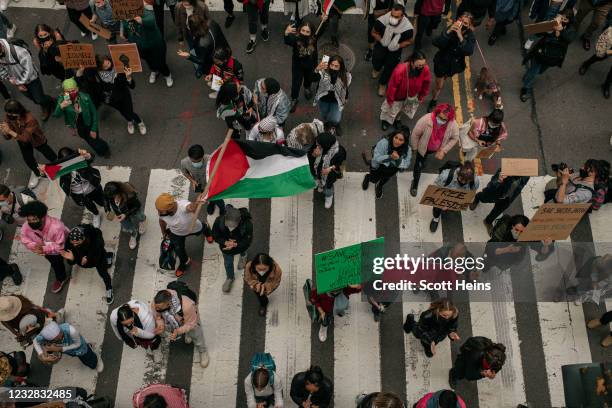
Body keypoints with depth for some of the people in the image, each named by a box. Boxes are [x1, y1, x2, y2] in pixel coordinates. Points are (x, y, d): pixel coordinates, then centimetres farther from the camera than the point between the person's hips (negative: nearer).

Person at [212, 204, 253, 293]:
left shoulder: (247, 224, -44)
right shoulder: (219, 221, -39)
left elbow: (247, 241, -29)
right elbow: (215, 236, -20)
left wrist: (235, 245, -44)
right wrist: (225, 242, -38)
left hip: (240, 245, 0)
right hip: (225, 246, 0)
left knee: (243, 251, 37)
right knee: (228, 263, 24)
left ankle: (243, 255, 77)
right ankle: (230, 278, 57)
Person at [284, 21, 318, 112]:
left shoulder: (313, 40, -27)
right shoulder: (296, 38, -38)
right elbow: (287, 41, -63)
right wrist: (286, 33, -80)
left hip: (310, 65, 3)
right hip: (297, 65, -3)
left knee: (309, 79, 33)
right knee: (296, 83, 11)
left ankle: (307, 88, 72)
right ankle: (294, 99, 42)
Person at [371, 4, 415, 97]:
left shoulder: (408, 28, -31)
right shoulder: (381, 20, -31)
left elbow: (409, 41, -10)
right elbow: (374, 33, -10)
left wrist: (398, 46, -29)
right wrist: (381, 40, -27)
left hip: (395, 48, -1)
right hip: (382, 44, 1)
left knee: (390, 67, -2)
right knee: (376, 61, -4)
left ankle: (382, 84, 32)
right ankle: (377, 69, 41)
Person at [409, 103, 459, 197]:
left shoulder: (453, 124, -33)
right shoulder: (426, 119, -39)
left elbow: (455, 138, -13)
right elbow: (415, 134, -24)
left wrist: (443, 150, -19)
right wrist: (414, 148, -9)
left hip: (437, 149, 2)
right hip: (423, 147, -2)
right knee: (419, 166, 11)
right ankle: (415, 184, 37)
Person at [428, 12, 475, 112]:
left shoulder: (470, 36, -21)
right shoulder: (451, 30, -24)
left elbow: (468, 51, -39)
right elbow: (436, 42, -35)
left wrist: (460, 36, -46)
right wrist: (448, 31, -47)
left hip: (455, 64, 2)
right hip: (442, 61, -2)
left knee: (443, 79, 29)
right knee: (439, 86, 7)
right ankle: (433, 103, 35)